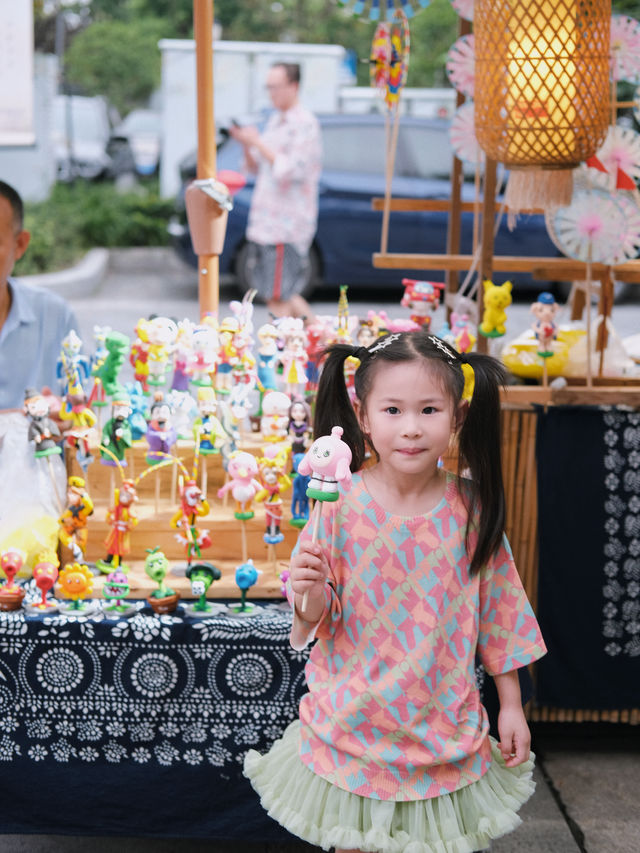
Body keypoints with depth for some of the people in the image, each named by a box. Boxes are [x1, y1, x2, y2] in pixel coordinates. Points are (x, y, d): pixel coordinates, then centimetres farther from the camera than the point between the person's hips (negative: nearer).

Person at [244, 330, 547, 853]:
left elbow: (497, 612, 2)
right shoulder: (341, 503, -13)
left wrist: (511, 705, 5)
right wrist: (311, 595, -27)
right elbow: (316, 618, -5)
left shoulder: (471, 509, -9)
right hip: (352, 720, 0)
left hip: (443, 724, 1)